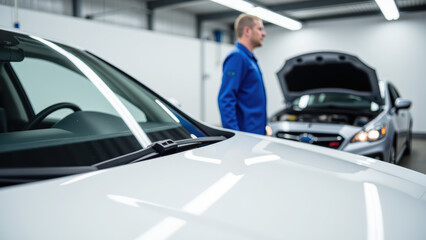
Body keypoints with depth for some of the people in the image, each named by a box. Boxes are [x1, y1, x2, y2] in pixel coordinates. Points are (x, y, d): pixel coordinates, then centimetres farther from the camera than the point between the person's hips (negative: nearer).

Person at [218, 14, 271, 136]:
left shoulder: (250, 58, 18)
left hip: (257, 132, 10)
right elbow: (225, 100, -22)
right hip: (245, 134, -10)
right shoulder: (237, 57, -13)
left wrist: (264, 125, 21)